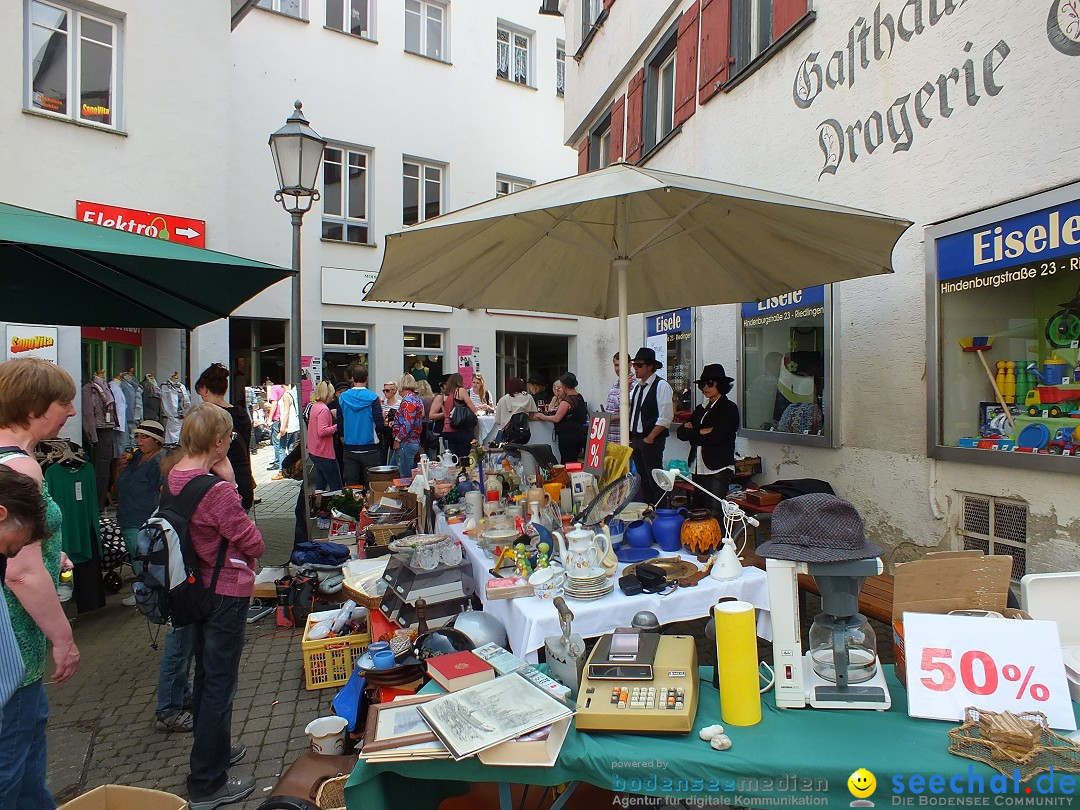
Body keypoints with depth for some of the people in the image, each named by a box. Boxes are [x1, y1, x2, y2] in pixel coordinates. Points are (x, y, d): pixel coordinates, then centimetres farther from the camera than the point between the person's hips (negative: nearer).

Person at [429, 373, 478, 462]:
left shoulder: (441, 396, 10)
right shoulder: (461, 391, -1)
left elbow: (431, 415, 12)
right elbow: (474, 410, -4)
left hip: (447, 432, 4)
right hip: (462, 431, -4)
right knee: (464, 460, -2)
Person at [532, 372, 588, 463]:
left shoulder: (567, 400, -15)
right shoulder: (579, 397, 12)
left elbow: (556, 419, -18)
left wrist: (542, 416, -4)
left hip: (568, 435, -9)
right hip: (580, 434, 9)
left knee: (567, 462, -6)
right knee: (574, 461, 11)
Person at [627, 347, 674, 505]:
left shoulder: (661, 385, -11)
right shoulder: (637, 386, 13)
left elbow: (665, 417, -16)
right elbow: (630, 413, 18)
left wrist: (650, 438, -15)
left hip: (652, 441, -8)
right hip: (636, 439, 8)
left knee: (655, 479, -4)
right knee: (643, 479, 14)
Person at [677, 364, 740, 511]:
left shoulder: (729, 408, -3)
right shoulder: (701, 409, 18)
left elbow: (715, 436, -16)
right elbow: (681, 432, 7)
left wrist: (693, 433, -3)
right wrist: (701, 431, -7)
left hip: (718, 470, -7)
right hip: (698, 469, 7)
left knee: (714, 512, -12)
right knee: (699, 510, 10)